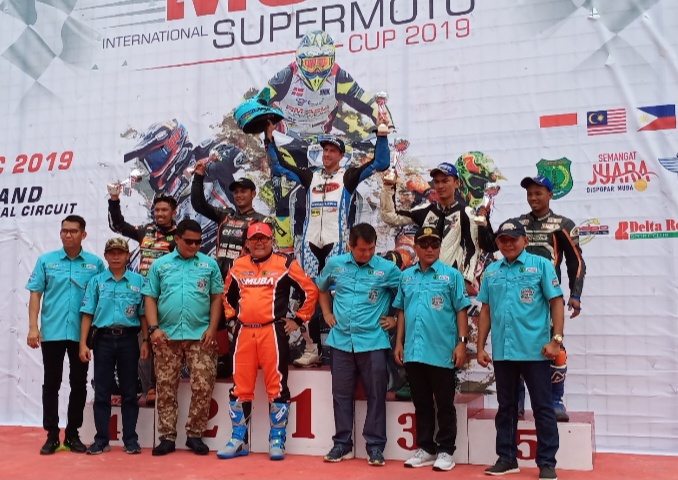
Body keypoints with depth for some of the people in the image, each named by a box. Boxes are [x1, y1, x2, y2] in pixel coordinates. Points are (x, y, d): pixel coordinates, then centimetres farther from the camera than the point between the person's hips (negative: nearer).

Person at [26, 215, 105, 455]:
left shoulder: (95, 263, 1)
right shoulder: (46, 261, 3)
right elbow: (35, 294, 2)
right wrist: (33, 327, -6)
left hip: (82, 334, 0)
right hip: (52, 332, 0)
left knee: (79, 384, 8)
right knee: (51, 383, 6)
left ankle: (73, 433, 20)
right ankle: (52, 435, 15)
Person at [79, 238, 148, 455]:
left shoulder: (138, 281, 4)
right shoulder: (96, 281, 6)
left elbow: (143, 314, 5)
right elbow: (87, 314, 3)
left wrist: (145, 341, -2)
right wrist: (83, 344, -3)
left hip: (128, 339, -1)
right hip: (103, 339, 1)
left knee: (129, 391, 5)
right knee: (102, 391, 5)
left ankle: (130, 439, 12)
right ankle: (101, 439, 14)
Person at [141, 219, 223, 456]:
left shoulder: (209, 264, 7)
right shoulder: (160, 264, 8)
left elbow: (216, 298, 5)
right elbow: (150, 298, 6)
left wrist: (212, 328, -5)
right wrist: (154, 328, -6)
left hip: (200, 336, 0)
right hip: (167, 336, 1)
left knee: (203, 387, -1)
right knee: (166, 388, 5)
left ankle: (195, 435, 13)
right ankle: (167, 437, 15)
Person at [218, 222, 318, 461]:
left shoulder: (285, 263, -1)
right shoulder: (238, 266, 12)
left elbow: (310, 291, 1)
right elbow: (227, 295, 27)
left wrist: (298, 319, 0)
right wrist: (232, 319, 17)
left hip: (272, 332, -4)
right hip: (243, 333, 4)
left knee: (276, 386, 0)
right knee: (240, 386, 7)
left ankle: (277, 440, 11)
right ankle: (239, 440, 19)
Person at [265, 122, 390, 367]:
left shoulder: (348, 176, 6)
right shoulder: (310, 176, 15)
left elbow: (381, 163, -1)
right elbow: (279, 166, 21)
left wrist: (381, 134, -9)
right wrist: (270, 139, 16)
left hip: (335, 243, -4)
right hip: (310, 243, 4)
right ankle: (313, 349, 11)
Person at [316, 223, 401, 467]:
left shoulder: (388, 269, -5)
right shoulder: (335, 264, 3)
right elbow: (321, 287, 22)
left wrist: (396, 319, 0)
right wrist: (327, 313, 12)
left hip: (373, 342, -2)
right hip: (341, 340, 3)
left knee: (376, 395, 2)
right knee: (341, 394, 9)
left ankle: (375, 445, 12)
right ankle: (342, 443, 20)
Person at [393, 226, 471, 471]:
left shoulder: (451, 275, -1)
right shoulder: (406, 276, 10)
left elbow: (461, 311, -3)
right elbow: (402, 311, 14)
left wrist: (462, 342, -9)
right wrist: (399, 342, 10)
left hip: (442, 352, -4)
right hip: (413, 351, 4)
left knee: (444, 404, 5)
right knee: (421, 403, 14)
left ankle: (445, 451, 16)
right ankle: (426, 448, 25)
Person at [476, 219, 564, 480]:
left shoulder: (541, 265, -1)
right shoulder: (491, 271, 10)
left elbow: (557, 302, -4)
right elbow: (485, 311, 13)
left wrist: (556, 339, -12)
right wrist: (480, 347, 9)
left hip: (535, 350, -4)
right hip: (502, 351, 4)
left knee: (543, 408, 3)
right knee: (506, 407, 13)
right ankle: (507, 458, 25)